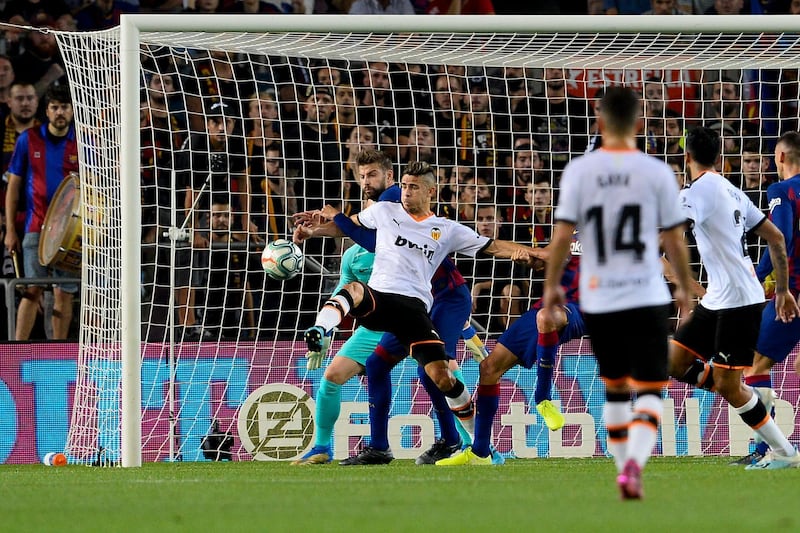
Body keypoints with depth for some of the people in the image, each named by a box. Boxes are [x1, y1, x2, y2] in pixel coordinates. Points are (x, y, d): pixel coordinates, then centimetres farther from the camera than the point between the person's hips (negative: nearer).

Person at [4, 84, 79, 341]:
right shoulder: (28, 140, 2)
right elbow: (13, 187, 6)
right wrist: (10, 230, 2)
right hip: (36, 228, -1)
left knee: (64, 294, 3)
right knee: (33, 290, -7)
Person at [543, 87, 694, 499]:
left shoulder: (579, 171, -3)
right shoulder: (656, 172, -5)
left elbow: (562, 235, -5)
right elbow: (674, 240, -1)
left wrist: (551, 286, 8)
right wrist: (684, 288, 14)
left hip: (597, 299, 2)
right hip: (647, 297, -2)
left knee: (615, 388, 19)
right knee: (650, 390, 0)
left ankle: (624, 465, 24)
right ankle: (634, 463, -22)